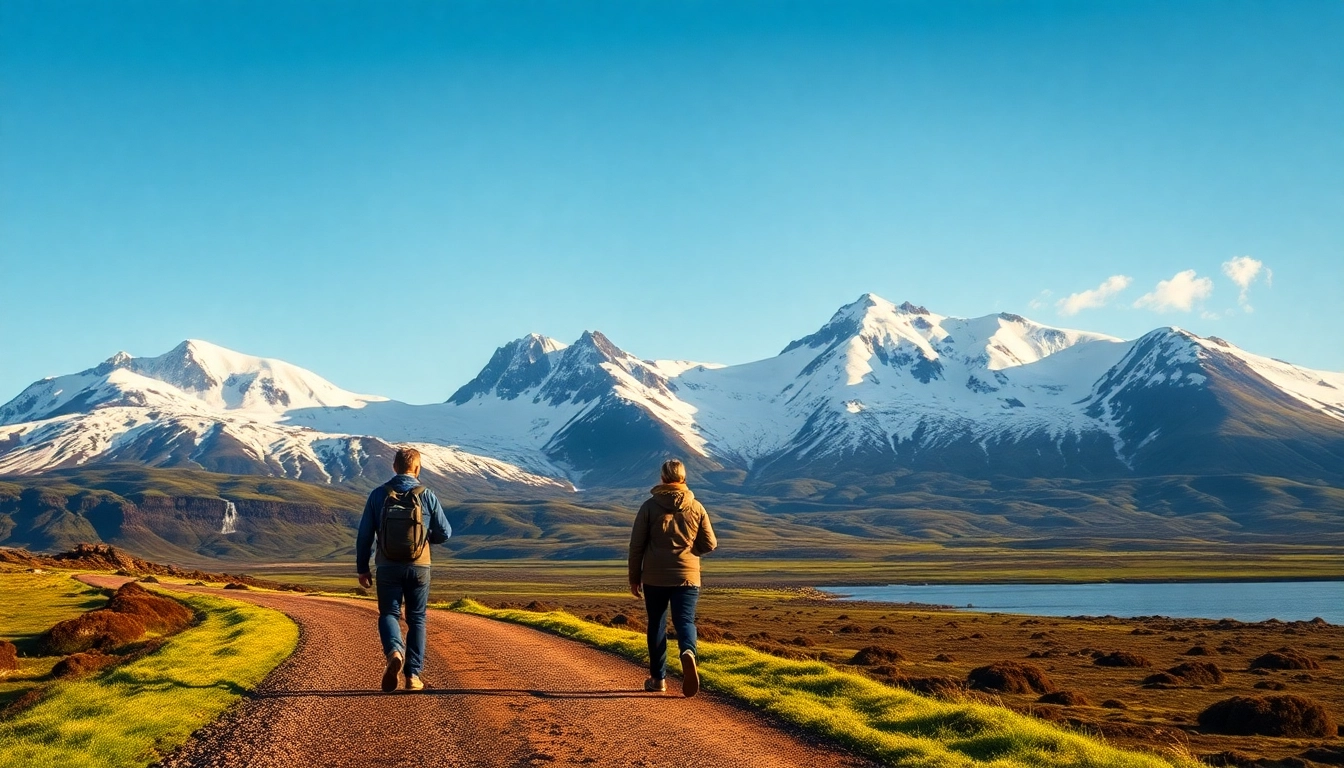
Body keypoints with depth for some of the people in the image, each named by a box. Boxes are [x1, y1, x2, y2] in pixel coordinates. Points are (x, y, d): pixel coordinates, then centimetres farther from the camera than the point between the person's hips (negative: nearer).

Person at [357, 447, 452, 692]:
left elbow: (365, 534, -1)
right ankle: (413, 674, 9)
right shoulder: (427, 496, -4)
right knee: (416, 619, 12)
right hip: (418, 567, 0)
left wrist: (362, 568, 8)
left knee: (389, 614, 10)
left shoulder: (378, 495, -2)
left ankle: (394, 651, -20)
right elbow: (444, 533, 0)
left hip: (388, 567, 0)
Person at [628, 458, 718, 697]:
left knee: (657, 625, 12)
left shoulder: (650, 506, -3)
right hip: (687, 577, 0)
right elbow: (710, 544, 4)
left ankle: (658, 678, 16)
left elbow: (636, 545, -2)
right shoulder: (696, 508, 1)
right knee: (685, 621, 0)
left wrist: (634, 577, 7)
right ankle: (688, 653, -32)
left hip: (654, 578, 0)